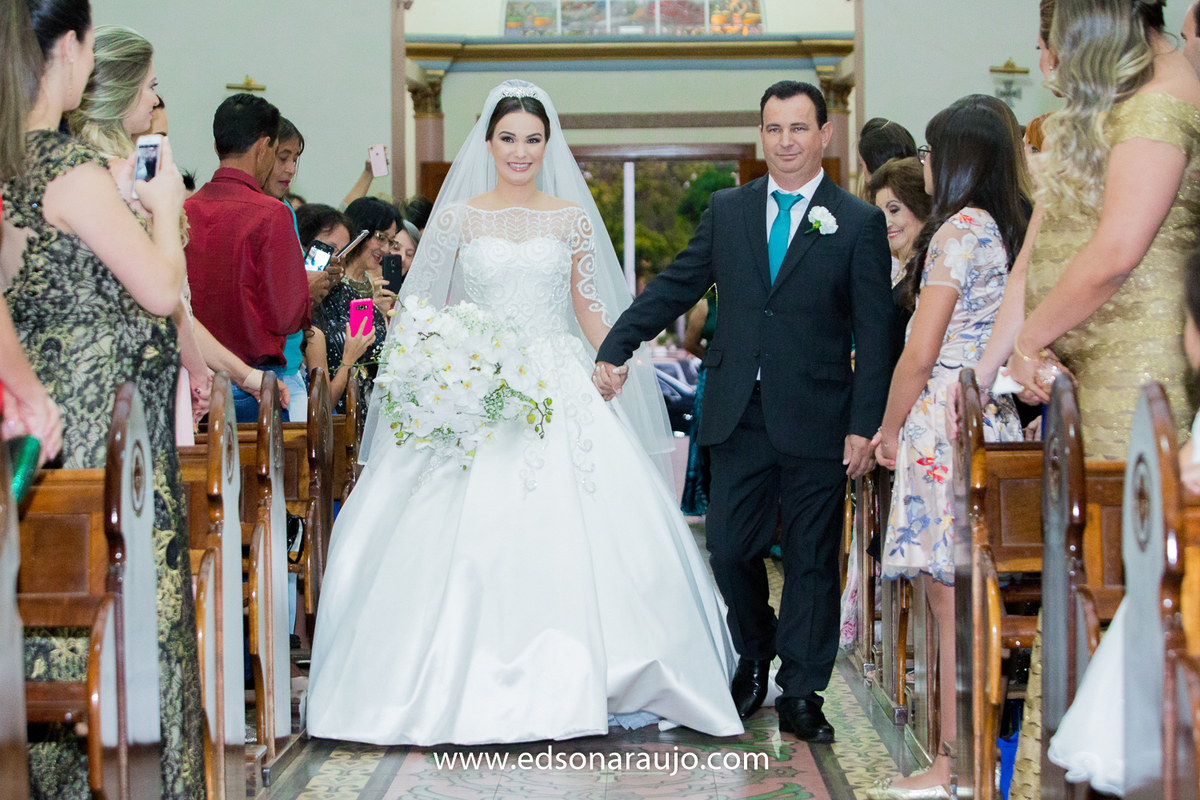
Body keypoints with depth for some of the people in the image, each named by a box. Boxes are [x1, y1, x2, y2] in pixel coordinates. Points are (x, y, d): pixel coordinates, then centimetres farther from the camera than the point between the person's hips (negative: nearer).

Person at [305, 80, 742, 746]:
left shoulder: (572, 218, 8)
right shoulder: (459, 217, 6)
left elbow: (590, 308, 9)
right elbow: (430, 309, 7)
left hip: (560, 386, 1)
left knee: (567, 530, -8)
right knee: (473, 529, -8)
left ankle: (569, 680, 2)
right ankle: (471, 685, 0)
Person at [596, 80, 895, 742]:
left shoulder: (859, 223, -1)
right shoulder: (727, 210, 9)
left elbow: (875, 335, -3)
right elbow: (675, 287, 11)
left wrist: (865, 426, -9)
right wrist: (615, 350, 0)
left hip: (817, 419, -2)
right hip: (739, 414, 3)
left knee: (811, 560, 5)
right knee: (730, 549, 5)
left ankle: (800, 695, 16)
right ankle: (754, 656, 32)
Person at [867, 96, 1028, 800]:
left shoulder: (957, 231, -11)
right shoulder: (1014, 230, 14)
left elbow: (920, 354, -12)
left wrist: (890, 429, 1)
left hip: (945, 423, -9)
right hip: (997, 420, 9)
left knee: (953, 603, -6)